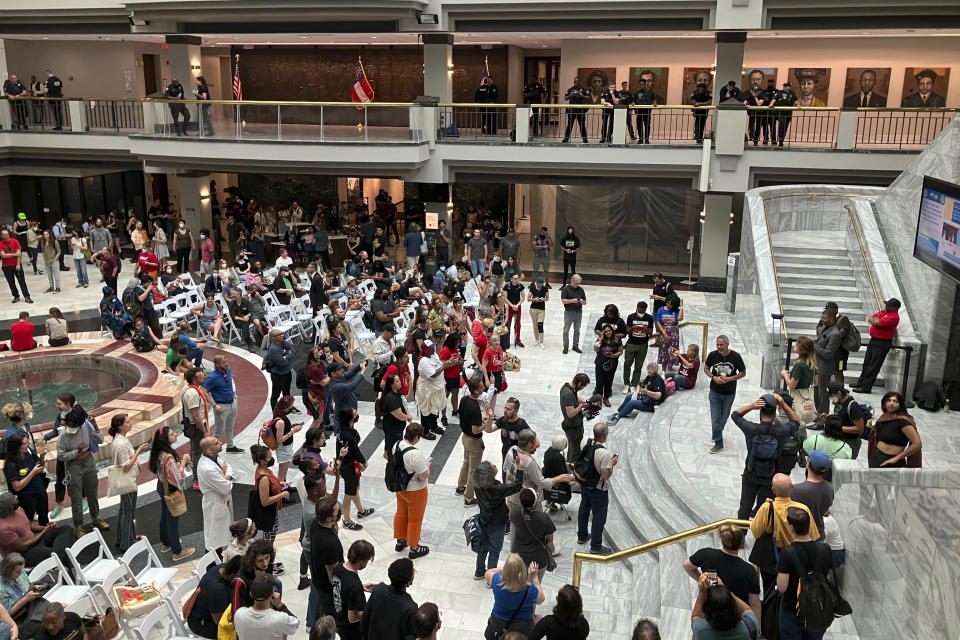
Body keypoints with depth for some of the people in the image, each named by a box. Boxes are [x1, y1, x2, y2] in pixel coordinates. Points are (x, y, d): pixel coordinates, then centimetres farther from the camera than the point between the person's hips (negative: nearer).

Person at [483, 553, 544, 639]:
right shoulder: (531, 590, -28)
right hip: (522, 630, -1)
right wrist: (535, 577, -4)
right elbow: (541, 599, -5)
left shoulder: (498, 583, -25)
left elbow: (487, 573, -2)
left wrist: (508, 567, -3)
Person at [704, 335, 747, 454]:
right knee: (715, 418, -3)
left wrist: (729, 378, -19)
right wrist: (714, 377, -16)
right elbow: (706, 369, 3)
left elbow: (743, 373, -3)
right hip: (715, 392, 0)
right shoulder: (712, 355, -11)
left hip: (729, 393, 0)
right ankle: (718, 443, 8)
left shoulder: (735, 356, -13)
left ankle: (716, 434, 41)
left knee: (724, 417, 16)